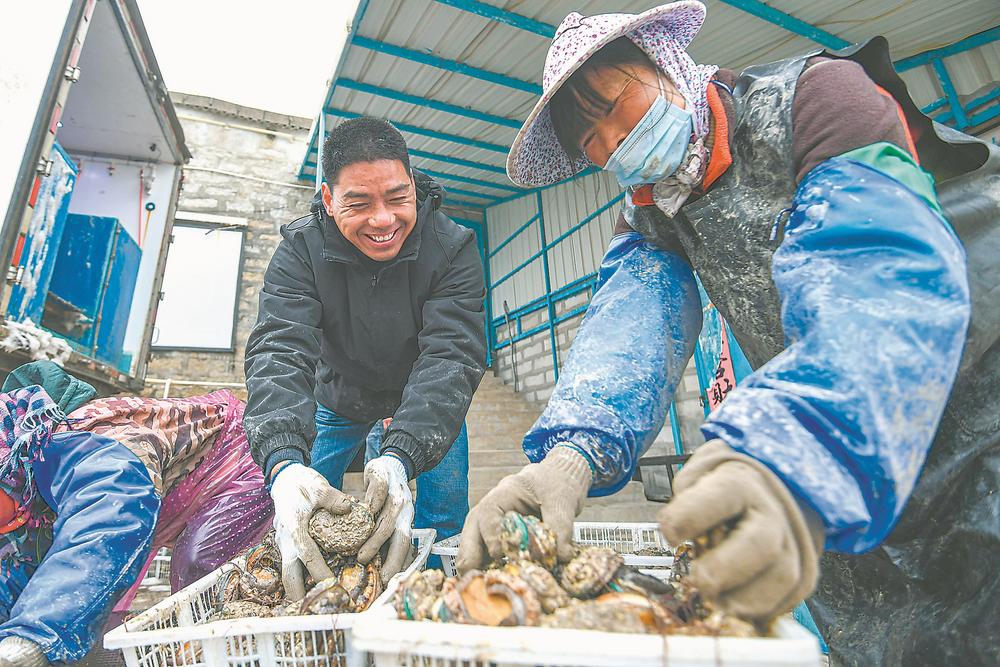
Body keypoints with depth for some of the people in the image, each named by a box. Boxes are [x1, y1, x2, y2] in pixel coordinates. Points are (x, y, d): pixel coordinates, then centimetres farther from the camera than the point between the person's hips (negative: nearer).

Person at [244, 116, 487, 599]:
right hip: (338, 399, 2)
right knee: (301, 520, 3)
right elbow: (279, 351, -31)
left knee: (444, 524, -2)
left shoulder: (453, 248, -24)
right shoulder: (300, 249, -20)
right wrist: (284, 464, -50)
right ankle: (301, 594, 32)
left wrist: (400, 458, -48)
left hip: (428, 405, -1)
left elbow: (450, 356, -33)